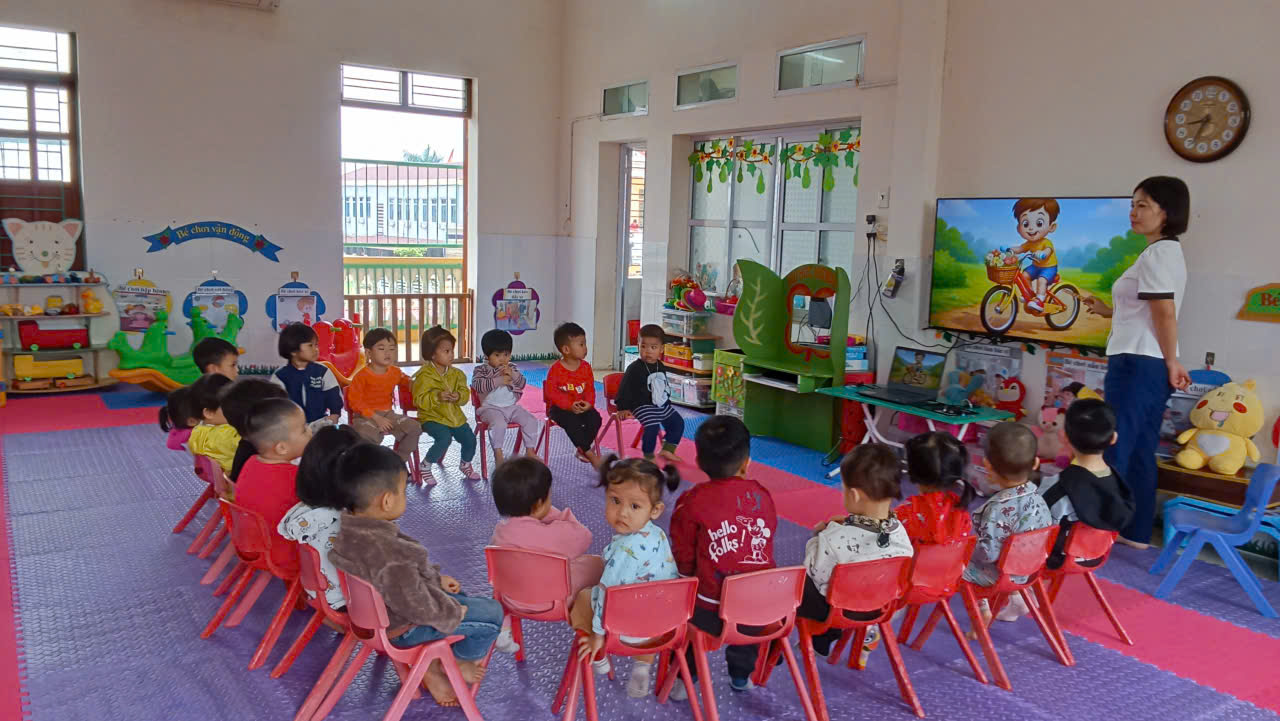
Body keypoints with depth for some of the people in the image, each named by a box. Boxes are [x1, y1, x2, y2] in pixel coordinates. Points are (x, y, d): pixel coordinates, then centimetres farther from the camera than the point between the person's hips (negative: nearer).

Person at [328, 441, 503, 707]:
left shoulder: (351, 529, -9)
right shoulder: (389, 556, -40)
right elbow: (416, 605, -31)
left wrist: (437, 578, 9)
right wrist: (455, 611, -13)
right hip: (404, 627, -9)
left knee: (459, 597, 29)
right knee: (492, 613, 2)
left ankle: (433, 667, 20)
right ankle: (456, 662, 25)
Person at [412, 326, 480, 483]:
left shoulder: (456, 374, 6)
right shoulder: (424, 375, -12)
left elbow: (465, 393, 8)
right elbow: (419, 400, -15)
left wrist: (459, 396, -16)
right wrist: (437, 397, -30)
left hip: (455, 416, 6)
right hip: (432, 417, -6)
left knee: (469, 439, -6)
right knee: (444, 438, -29)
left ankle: (465, 464, 26)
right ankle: (425, 466, -5)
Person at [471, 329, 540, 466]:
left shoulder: (512, 368, 11)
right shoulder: (481, 370, -2)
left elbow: (522, 384, 4)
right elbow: (477, 385, -20)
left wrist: (513, 375, -16)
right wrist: (498, 381, -25)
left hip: (512, 407, 5)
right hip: (491, 408, -5)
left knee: (530, 420, -12)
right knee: (499, 423, -34)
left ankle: (530, 451, 1)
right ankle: (498, 454, -20)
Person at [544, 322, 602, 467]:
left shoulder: (585, 367, 4)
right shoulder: (556, 369, -12)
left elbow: (590, 388, 6)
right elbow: (550, 392, -15)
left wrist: (588, 403, -15)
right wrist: (569, 405, -23)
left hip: (581, 406, 5)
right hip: (559, 407, -5)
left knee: (595, 417, -22)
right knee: (571, 421, -33)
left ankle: (582, 450, -6)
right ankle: (590, 454, -24)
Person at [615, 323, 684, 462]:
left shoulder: (661, 367, 7)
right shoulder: (635, 368, -15)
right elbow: (625, 388, -14)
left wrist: (667, 401, 25)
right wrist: (623, 408, -17)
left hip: (662, 404, 8)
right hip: (642, 405, -8)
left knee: (678, 422, 10)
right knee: (652, 426, -26)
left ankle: (667, 450, 20)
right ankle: (648, 456, -10)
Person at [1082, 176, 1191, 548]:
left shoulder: (1156, 253, -12)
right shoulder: (1168, 251, 18)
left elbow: (1164, 313, -17)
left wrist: (1172, 363, -11)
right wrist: (1110, 311, 18)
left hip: (1138, 364, -10)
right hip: (1148, 364, 10)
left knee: (1112, 450, -7)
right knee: (1139, 452, 13)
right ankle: (1135, 531, 19)